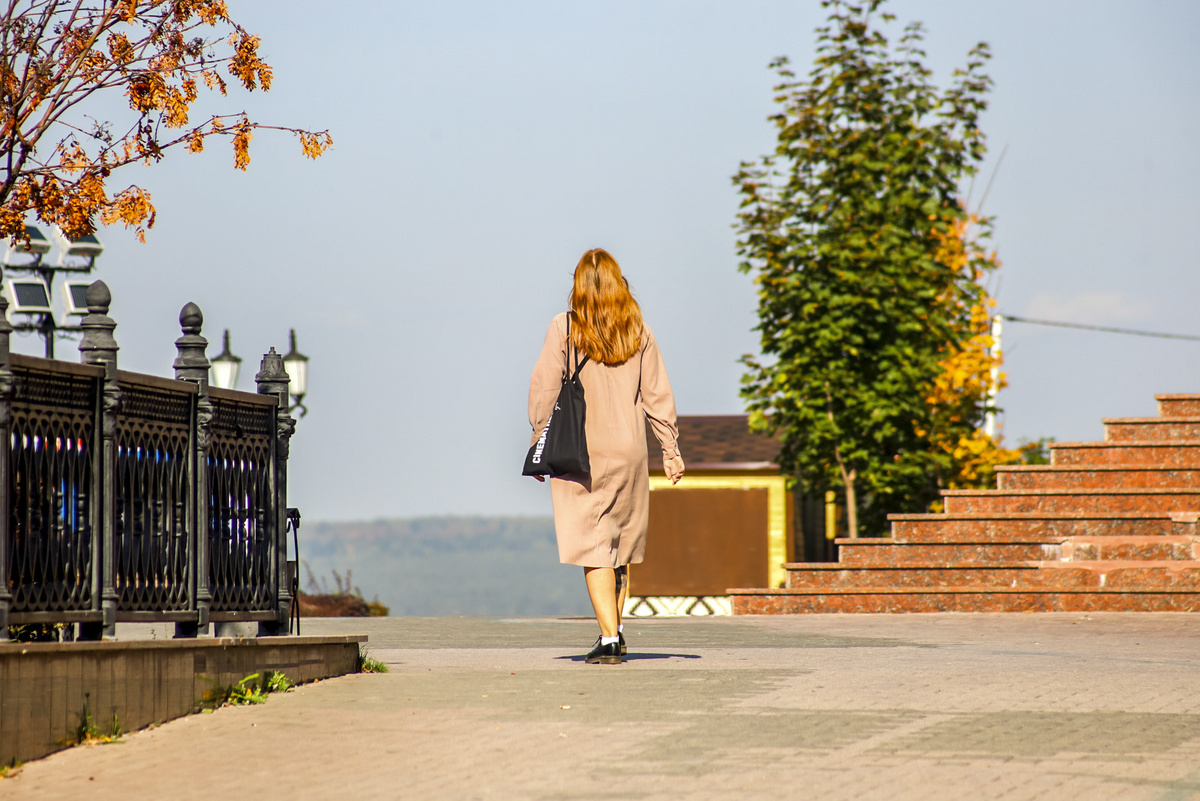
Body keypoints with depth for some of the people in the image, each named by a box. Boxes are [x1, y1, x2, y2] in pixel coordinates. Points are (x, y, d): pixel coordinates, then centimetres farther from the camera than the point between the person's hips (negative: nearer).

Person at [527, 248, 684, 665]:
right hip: (628, 450, 3)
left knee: (592, 545, -1)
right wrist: (670, 448, 10)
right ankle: (615, 628, 23)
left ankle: (609, 638, -10)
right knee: (622, 541, 18)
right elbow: (657, 394, 4)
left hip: (579, 453, -3)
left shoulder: (563, 328, -5)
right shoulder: (638, 330, 2)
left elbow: (544, 389, -6)